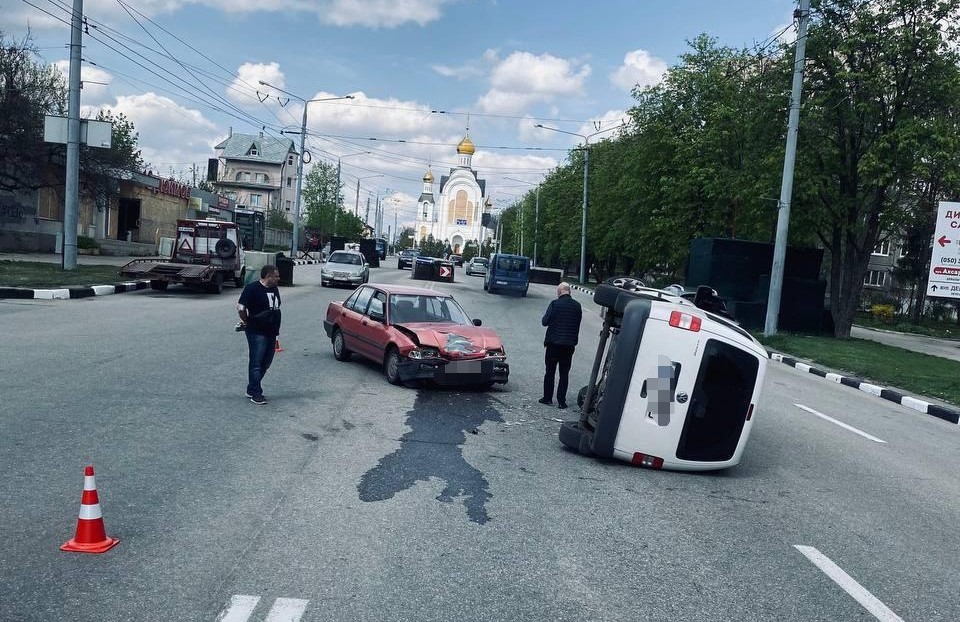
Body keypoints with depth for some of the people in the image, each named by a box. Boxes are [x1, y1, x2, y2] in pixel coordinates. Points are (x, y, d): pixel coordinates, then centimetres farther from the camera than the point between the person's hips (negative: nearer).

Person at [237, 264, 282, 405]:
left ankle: (252, 389, 26)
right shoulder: (252, 288, -13)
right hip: (257, 333, -8)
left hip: (271, 333, 8)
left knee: (265, 363, 13)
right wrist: (246, 322, -6)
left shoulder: (274, 289, 12)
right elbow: (240, 307, -17)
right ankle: (255, 394, 4)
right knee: (256, 363, -2)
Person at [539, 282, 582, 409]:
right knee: (564, 374, 8)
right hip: (569, 344, 3)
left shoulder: (555, 304, -12)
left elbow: (545, 321, -8)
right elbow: (578, 325, 8)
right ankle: (561, 401, 7)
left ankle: (548, 398, 14)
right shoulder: (577, 306, 1)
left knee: (550, 372, 10)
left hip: (554, 343, -3)